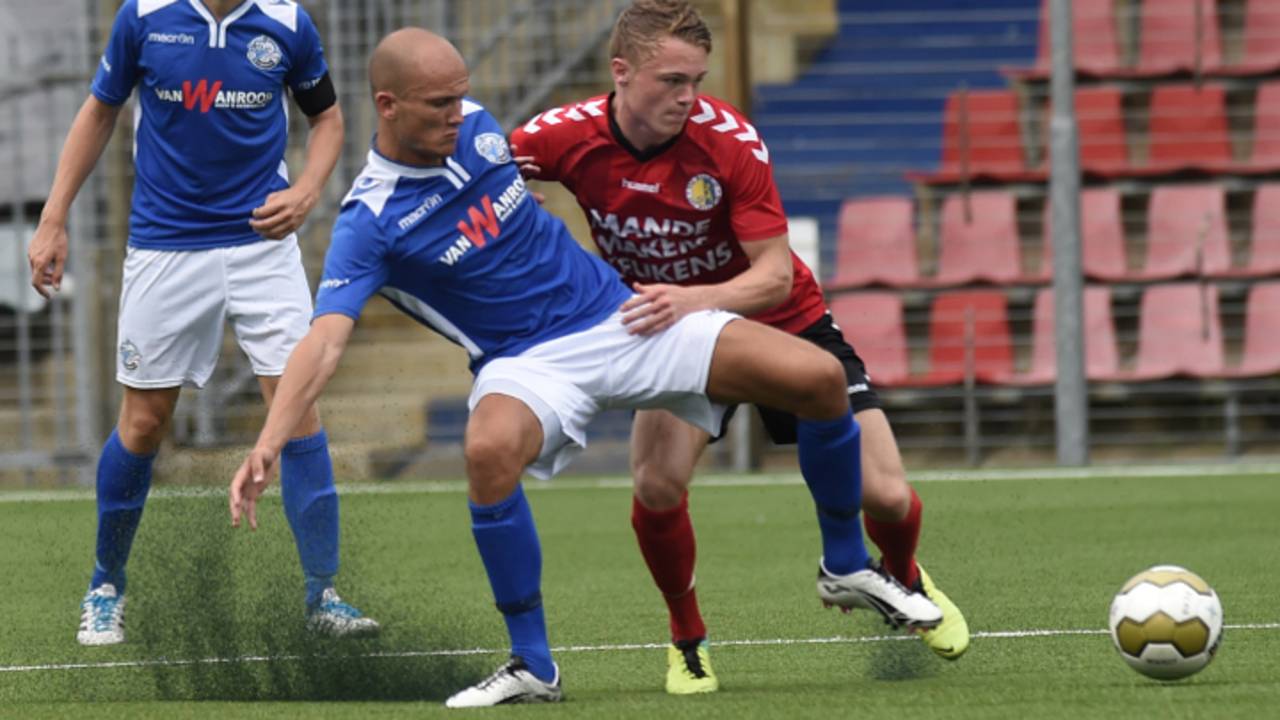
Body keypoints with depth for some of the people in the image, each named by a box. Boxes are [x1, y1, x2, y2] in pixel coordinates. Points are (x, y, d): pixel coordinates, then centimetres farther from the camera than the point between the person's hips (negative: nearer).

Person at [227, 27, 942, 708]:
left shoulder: (477, 126, 1)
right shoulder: (370, 222, -14)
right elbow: (326, 338, -26)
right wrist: (267, 445, -39)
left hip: (622, 314, 5)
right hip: (532, 362, -5)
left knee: (819, 377, -10)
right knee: (491, 448, -41)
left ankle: (847, 566, 16)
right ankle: (533, 666, -22)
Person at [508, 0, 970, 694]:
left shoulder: (730, 139, -27)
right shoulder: (570, 137, -21)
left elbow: (775, 276, -28)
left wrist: (695, 300, -45)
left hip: (782, 323, -1)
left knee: (885, 494, -8)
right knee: (657, 484, -26)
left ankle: (906, 581, 30)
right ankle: (687, 639, 2)